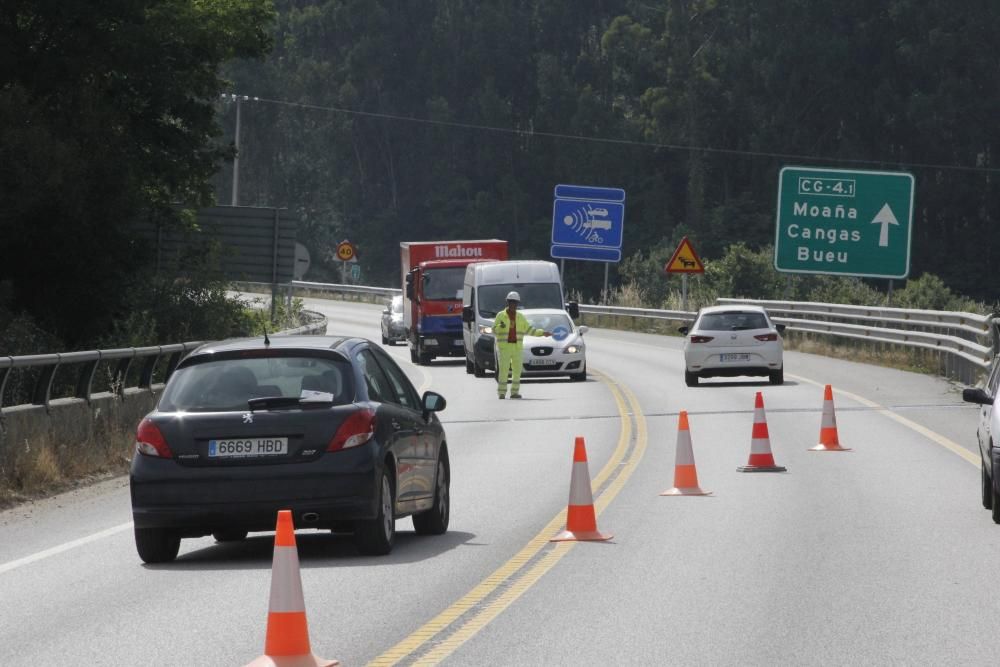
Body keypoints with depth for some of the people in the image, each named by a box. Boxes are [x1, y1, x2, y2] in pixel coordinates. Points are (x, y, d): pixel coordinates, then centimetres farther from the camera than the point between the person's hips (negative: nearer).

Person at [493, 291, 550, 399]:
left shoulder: (520, 317, 11)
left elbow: (528, 330, 15)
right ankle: (502, 393, -6)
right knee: (503, 370, -9)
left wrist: (542, 333, 8)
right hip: (504, 347, -4)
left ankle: (514, 392, 6)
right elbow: (494, 330, -2)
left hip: (517, 348, 4)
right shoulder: (500, 316, 1)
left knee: (517, 370, -1)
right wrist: (500, 326, -24)